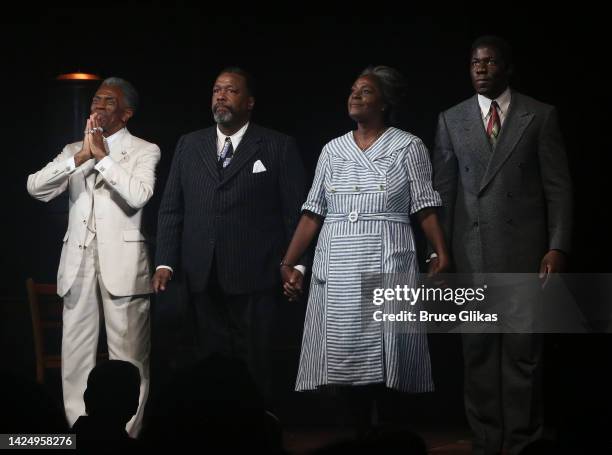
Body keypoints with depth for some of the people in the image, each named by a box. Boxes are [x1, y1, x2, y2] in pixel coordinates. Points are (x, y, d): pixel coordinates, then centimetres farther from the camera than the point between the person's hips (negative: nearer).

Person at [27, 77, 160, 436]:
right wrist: (80, 157, -10)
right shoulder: (74, 150, 17)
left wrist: (102, 155, -12)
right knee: (75, 352, 4)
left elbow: (138, 196, -14)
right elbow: (36, 187, 1)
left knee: (127, 355, -4)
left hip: (122, 261, -4)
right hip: (78, 260, 5)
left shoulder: (144, 151, 4)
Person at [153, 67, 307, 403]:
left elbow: (296, 212, 0)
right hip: (203, 280, 3)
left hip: (254, 278, -3)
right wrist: (165, 262, 3)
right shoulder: (189, 145, 14)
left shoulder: (279, 147, 3)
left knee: (254, 369, -1)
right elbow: (171, 209, 13)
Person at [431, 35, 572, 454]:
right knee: (478, 349, 5)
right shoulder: (451, 120, 9)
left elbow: (558, 187, 1)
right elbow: (443, 189, 9)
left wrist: (558, 247, -7)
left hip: (524, 249, -2)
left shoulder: (540, 116, 3)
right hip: (472, 252, 2)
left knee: (523, 349, 0)